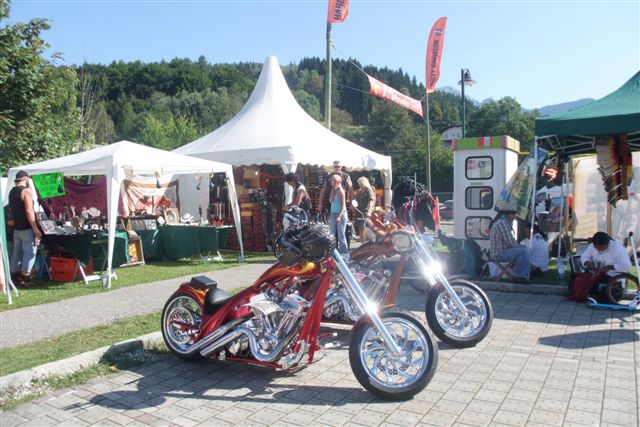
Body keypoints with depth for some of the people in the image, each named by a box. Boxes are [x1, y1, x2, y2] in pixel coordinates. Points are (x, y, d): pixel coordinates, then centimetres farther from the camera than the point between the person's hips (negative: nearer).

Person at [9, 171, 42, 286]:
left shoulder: (12, 192, 13)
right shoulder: (26, 190, -13)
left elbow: (14, 210, 17)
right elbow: (29, 211, -20)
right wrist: (36, 229, -20)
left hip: (16, 228, 8)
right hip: (27, 229, -8)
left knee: (17, 252, 12)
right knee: (29, 252, -4)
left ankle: (15, 277, 17)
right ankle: (24, 278, -7)